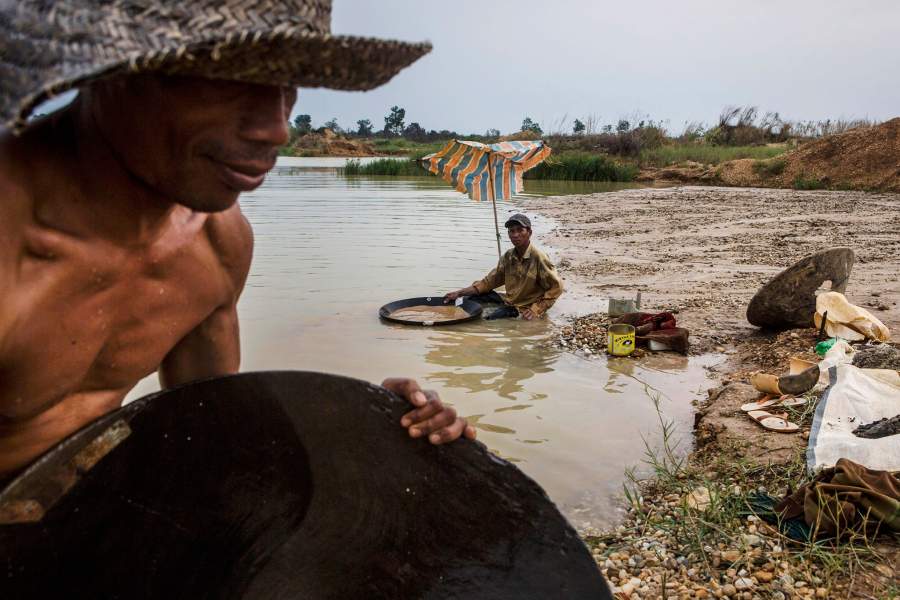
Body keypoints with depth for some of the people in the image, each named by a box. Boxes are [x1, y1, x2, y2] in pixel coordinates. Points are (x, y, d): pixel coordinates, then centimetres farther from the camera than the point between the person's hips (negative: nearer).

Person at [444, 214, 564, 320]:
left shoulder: (538, 258, -19)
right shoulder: (508, 256, 1)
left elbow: (556, 287, -15)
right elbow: (489, 281, 6)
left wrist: (536, 310, -22)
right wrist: (459, 293, -3)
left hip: (525, 312, -7)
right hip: (509, 303, 7)